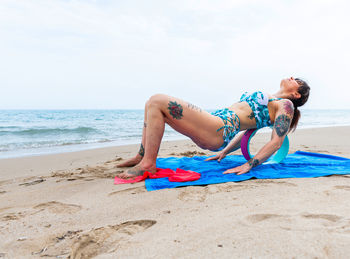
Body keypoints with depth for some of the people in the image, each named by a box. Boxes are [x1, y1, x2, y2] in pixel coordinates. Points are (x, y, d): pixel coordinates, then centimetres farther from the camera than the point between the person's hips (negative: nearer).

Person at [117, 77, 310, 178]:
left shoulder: (285, 105, 5)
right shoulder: (266, 101, 30)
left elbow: (276, 142, -8)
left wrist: (249, 165, -18)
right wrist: (224, 152, 27)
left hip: (219, 130, -10)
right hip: (213, 126, 10)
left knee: (157, 102, -18)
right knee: (154, 103, 10)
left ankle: (148, 164, -17)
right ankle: (142, 156, 6)